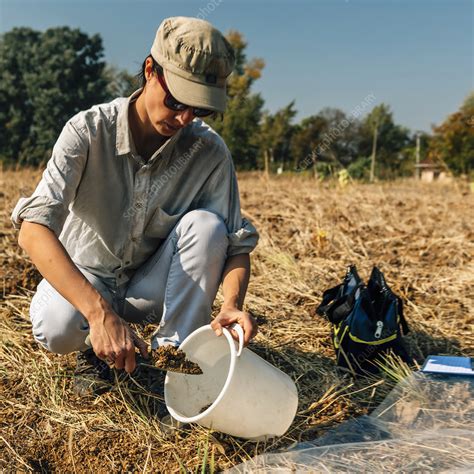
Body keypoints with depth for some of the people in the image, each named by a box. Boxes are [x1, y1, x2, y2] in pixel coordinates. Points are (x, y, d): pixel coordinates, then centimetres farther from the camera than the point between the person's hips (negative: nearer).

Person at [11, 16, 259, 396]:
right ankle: (95, 348, 3)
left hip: (153, 285, 2)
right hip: (83, 279, -1)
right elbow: (33, 230, -33)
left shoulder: (209, 151, -17)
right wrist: (99, 313, -47)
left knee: (205, 224, -27)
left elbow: (237, 243, -14)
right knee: (57, 329, -34)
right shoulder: (89, 131, -22)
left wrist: (233, 303, -38)